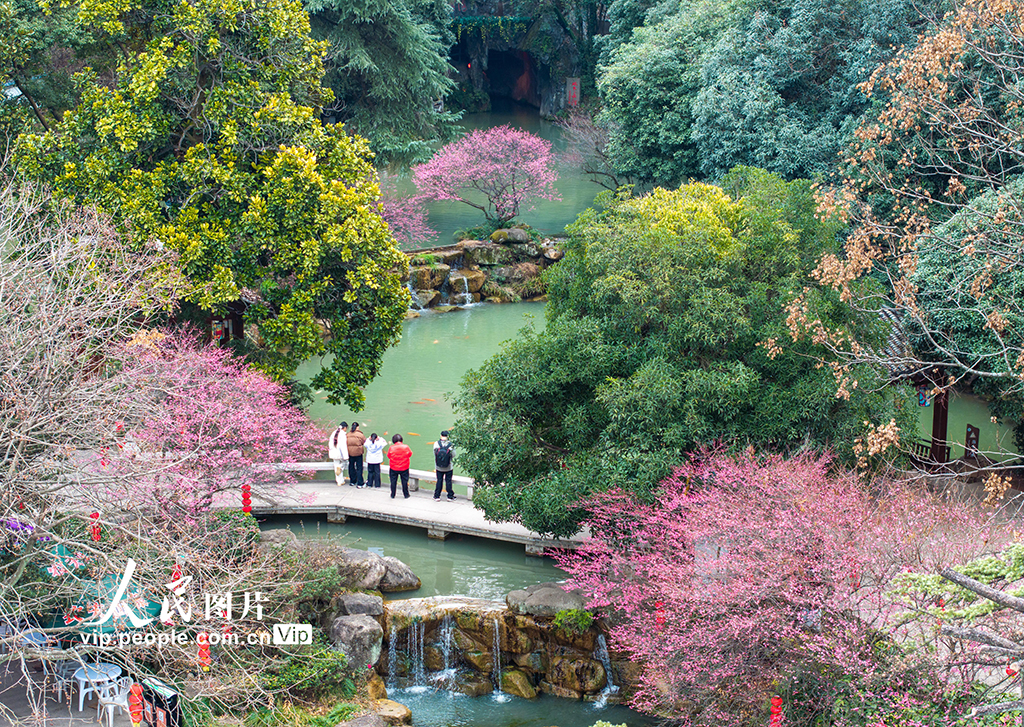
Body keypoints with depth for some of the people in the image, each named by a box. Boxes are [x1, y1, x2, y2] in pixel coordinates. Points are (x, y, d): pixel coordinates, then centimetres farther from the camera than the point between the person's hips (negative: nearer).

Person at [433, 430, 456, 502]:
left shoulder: (436, 444, -10)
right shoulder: (450, 444, -15)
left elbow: (435, 456, -2)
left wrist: (435, 467, 9)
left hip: (439, 468, 1)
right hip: (448, 468, -1)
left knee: (439, 481, 12)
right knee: (449, 481, 11)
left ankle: (437, 496, 16)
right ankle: (450, 496, 19)